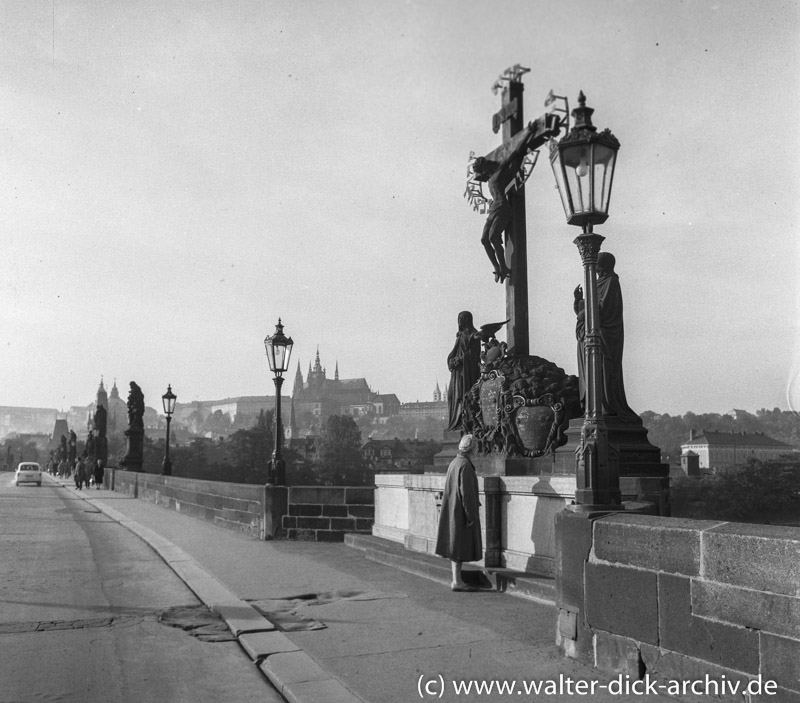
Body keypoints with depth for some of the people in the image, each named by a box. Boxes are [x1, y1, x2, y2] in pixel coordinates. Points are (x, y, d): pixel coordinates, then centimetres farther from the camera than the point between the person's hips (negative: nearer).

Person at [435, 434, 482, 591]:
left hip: (452, 510, 9)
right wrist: (471, 515, -20)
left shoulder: (454, 463, 11)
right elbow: (466, 491, -22)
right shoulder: (465, 465, -18)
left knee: (455, 545, 11)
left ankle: (457, 579, 15)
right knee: (460, 546, -5)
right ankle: (457, 581, -3)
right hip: (461, 511, -9)